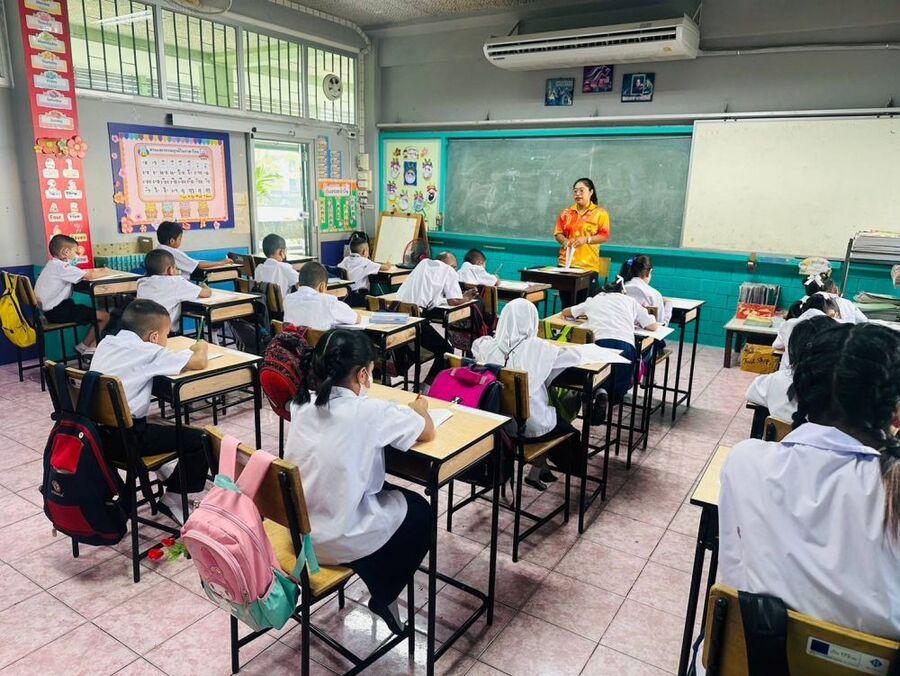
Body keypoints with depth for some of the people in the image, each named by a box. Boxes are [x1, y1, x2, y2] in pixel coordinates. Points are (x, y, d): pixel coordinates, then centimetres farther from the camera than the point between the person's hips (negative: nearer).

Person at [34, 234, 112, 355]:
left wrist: (100, 270, 6)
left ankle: (92, 346, 15)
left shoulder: (53, 264, 16)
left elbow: (82, 272, 19)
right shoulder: (61, 266, -16)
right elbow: (89, 276, -21)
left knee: (98, 314, 18)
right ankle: (85, 347, 3)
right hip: (58, 312, -11)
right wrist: (104, 272, -2)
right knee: (104, 316, -9)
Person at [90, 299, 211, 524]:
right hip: (123, 440, -9)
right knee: (200, 439, -3)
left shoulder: (106, 343, 9)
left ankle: (168, 477, 43)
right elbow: (199, 362, -16)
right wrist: (201, 347, 6)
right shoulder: (148, 352, -13)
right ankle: (173, 501, 10)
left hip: (95, 432, 9)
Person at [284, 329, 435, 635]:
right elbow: (428, 432, -7)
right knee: (420, 510, 19)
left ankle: (375, 580, 42)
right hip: (339, 541, -6)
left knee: (385, 490, 29)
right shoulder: (370, 412, -21)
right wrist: (419, 411, 15)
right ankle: (384, 597, 30)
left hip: (298, 529, 6)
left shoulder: (302, 407, -5)